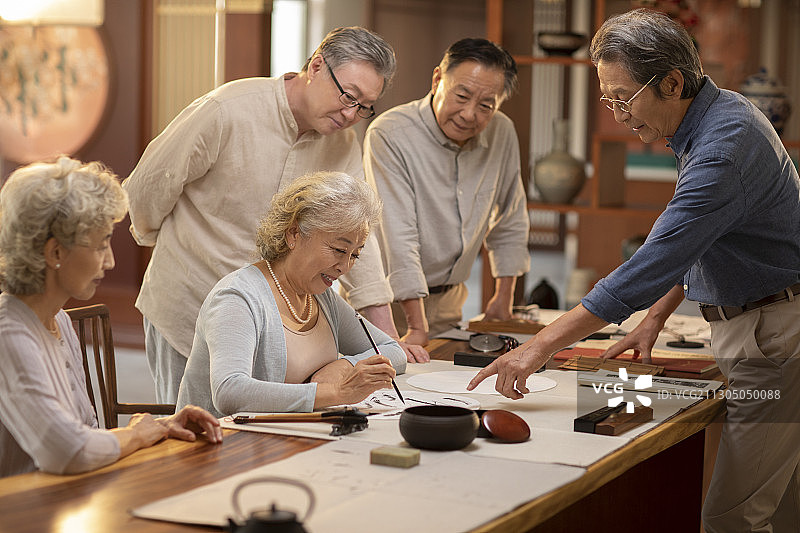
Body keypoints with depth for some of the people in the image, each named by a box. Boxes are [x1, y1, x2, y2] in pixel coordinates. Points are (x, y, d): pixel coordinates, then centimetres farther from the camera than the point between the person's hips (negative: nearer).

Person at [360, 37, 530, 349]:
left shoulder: (502, 134, 0)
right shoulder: (389, 135, -19)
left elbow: (509, 221, 16)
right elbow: (398, 237, -24)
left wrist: (504, 295, 14)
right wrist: (417, 328, -28)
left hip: (448, 300, 5)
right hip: (386, 300, -5)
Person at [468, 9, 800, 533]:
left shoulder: (725, 145, -25)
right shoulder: (716, 115, 8)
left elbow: (652, 266, -32)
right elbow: (689, 241, 21)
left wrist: (542, 345, -32)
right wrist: (656, 317, 14)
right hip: (751, 329, 10)